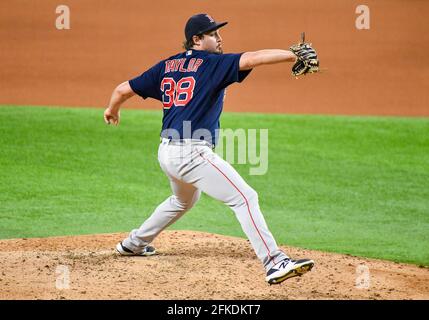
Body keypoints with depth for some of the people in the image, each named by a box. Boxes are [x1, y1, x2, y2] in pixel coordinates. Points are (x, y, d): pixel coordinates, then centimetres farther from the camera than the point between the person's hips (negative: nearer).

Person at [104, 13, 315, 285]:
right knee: (245, 198, -13)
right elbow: (252, 59, -20)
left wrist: (112, 110, 36)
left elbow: (124, 90, 17)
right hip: (192, 153, -9)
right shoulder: (213, 63, -5)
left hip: (166, 154, 9)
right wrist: (294, 55, -25)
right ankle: (275, 264, -26)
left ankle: (134, 243, 47)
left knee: (184, 200, 36)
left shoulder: (166, 67, 14)